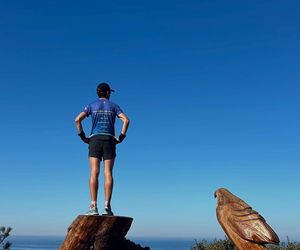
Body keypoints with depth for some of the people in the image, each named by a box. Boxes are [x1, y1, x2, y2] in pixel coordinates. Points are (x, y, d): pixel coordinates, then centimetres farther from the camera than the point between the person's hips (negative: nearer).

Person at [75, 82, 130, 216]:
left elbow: (78, 119, -3)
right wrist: (121, 137, 1)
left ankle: (93, 207, -13)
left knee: (94, 173, -6)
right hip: (109, 140, 0)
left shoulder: (91, 105, 11)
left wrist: (82, 136, 3)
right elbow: (126, 120, -3)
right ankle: (107, 207, -8)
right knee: (108, 173, -3)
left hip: (95, 139, 0)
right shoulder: (113, 106, 11)